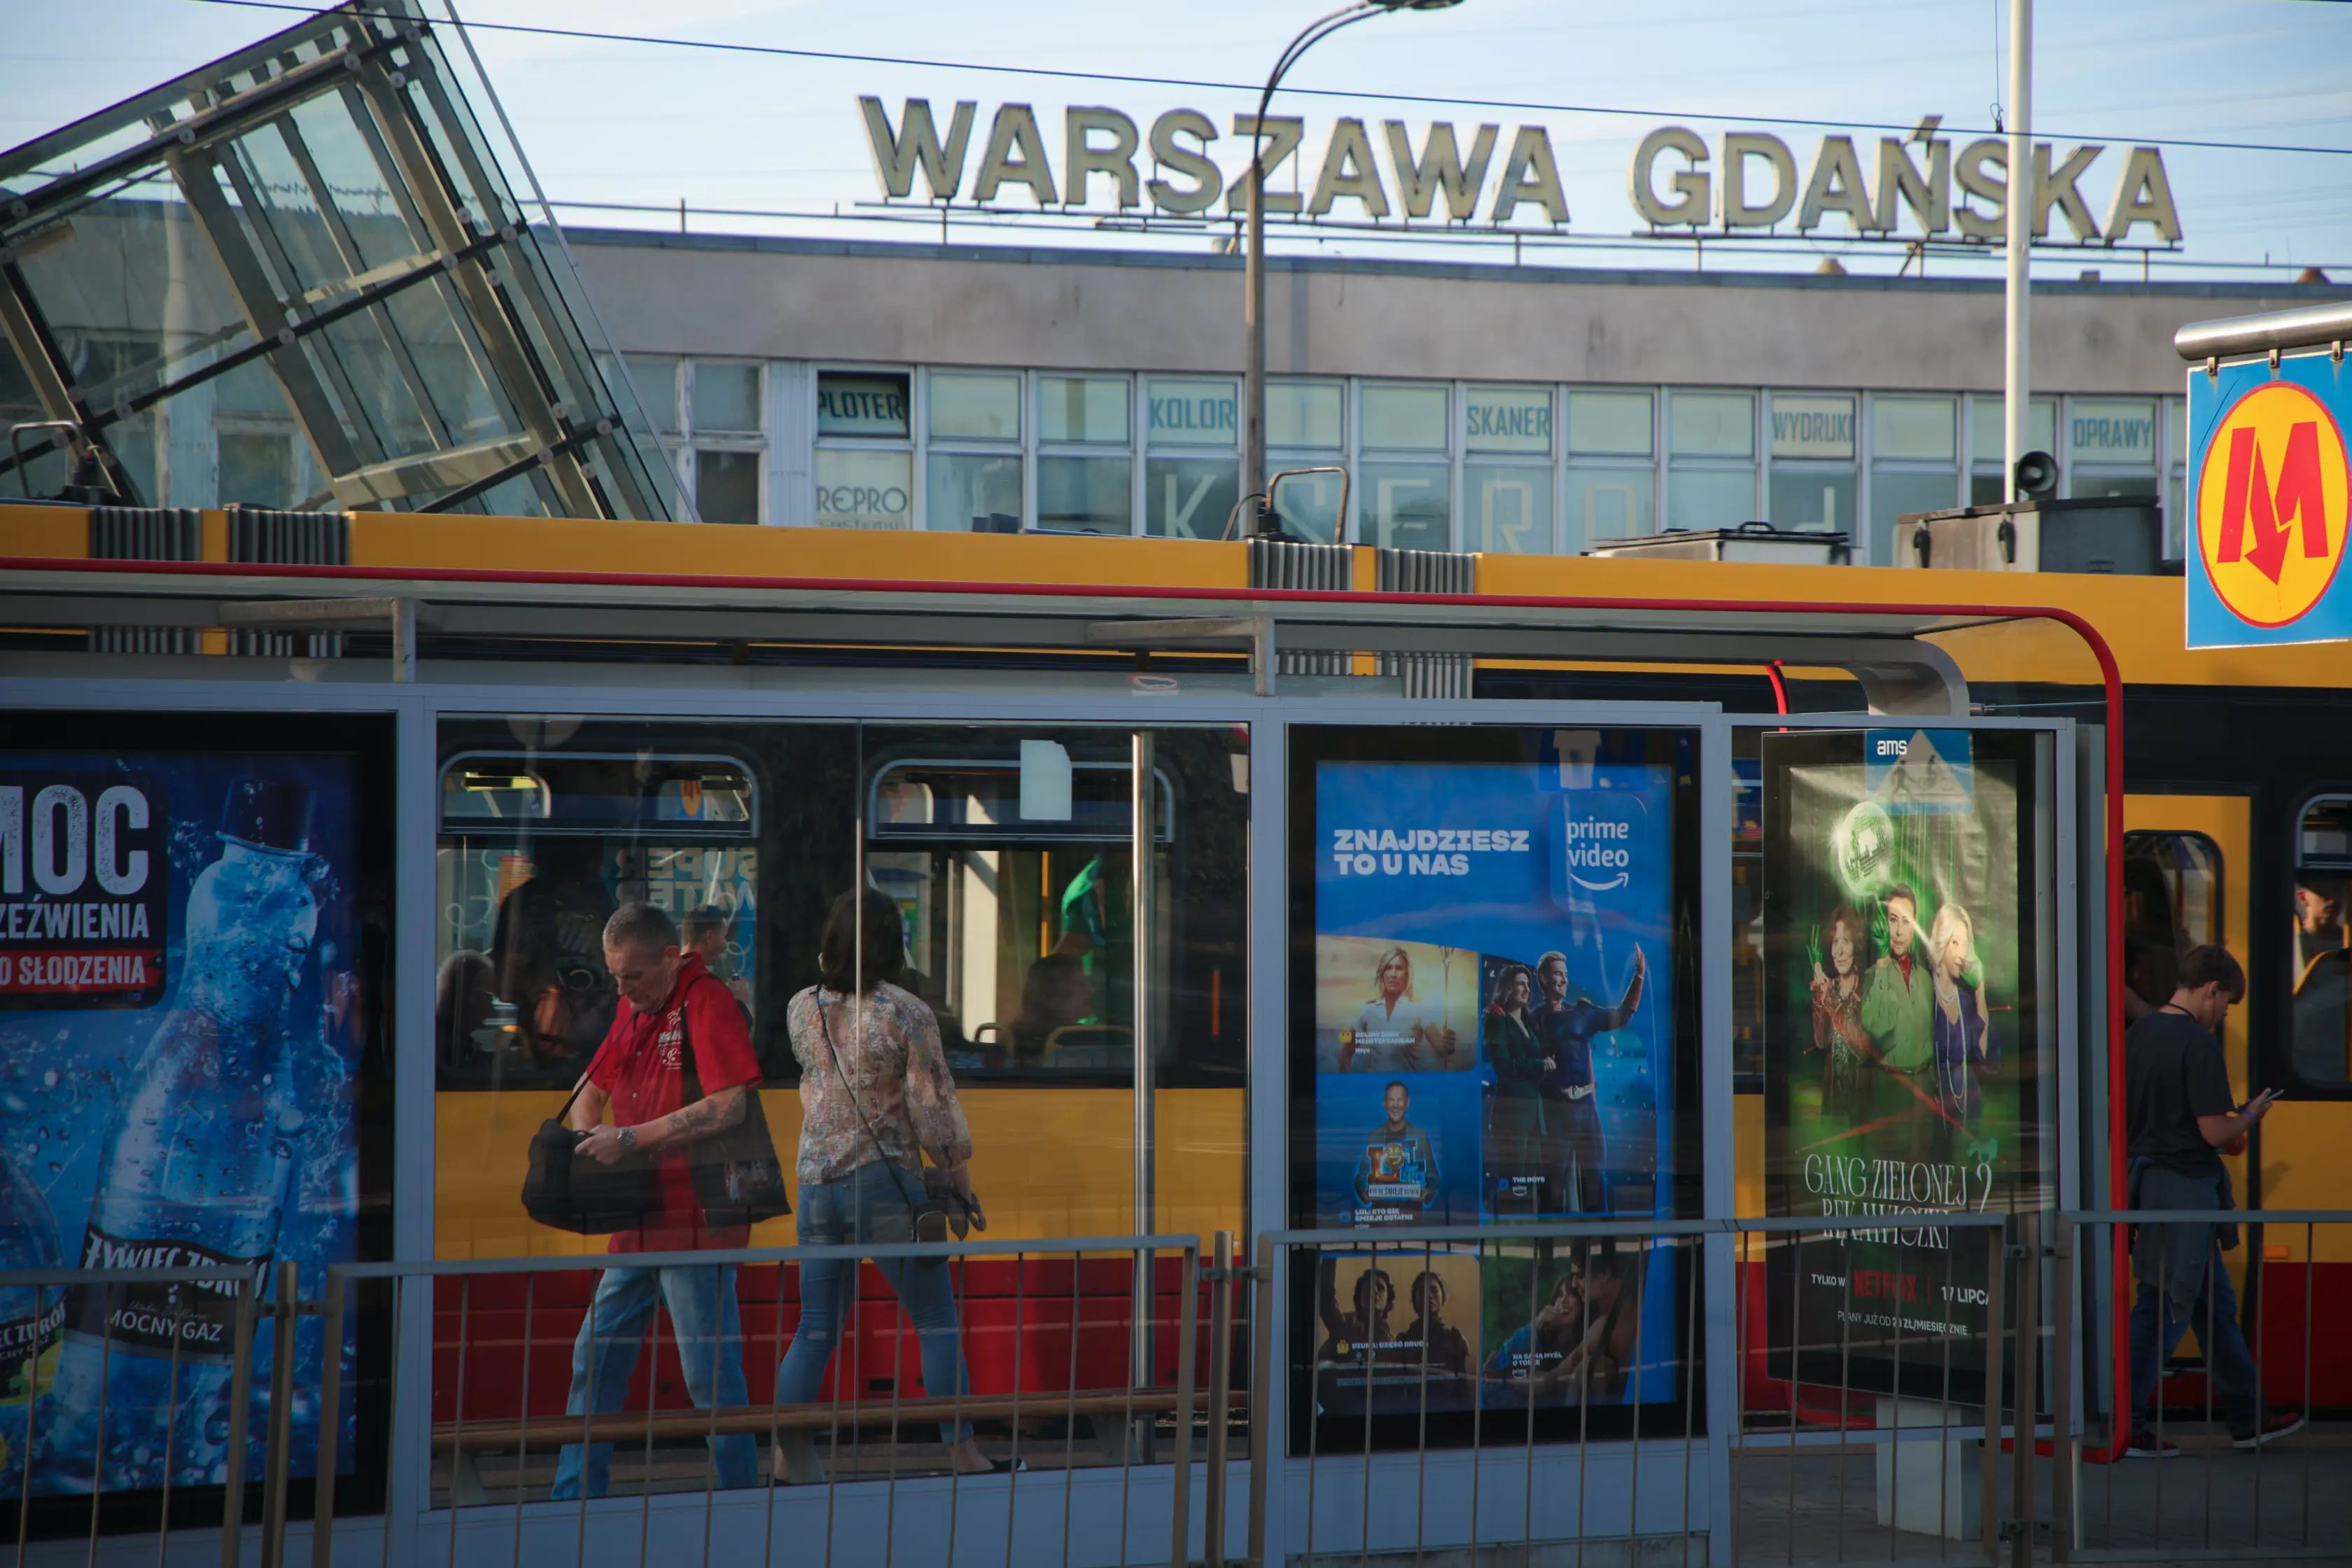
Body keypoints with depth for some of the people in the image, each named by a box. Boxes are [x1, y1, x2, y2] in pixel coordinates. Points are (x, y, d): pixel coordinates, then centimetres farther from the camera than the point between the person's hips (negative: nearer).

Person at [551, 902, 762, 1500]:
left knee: (710, 1372, -3)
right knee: (594, 1358, 8)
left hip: (696, 1221, -9)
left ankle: (739, 1494, 8)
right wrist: (590, 1138, 2)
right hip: (638, 1221, 9)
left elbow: (728, 1106, -23)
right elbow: (591, 1090, 25)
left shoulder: (706, 1002, -12)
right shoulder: (632, 1009, 15)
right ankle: (575, 1495, 14)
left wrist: (628, 1140, -20)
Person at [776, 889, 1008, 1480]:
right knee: (937, 1322, 6)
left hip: (817, 1185, 4)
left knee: (816, 1327, 9)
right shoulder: (909, 1015, -11)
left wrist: (830, 973, 20)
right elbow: (933, 1109, -10)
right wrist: (959, 1174, 3)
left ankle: (788, 1452, 2)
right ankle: (962, 1452, 6)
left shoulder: (801, 1010, 3)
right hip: (887, 1186, -4)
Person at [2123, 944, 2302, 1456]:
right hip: (2185, 1186, -9)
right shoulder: (2199, 1044, -17)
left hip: (2145, 1178, 9)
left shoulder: (2139, 1034, 8)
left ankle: (2248, 1418, 26)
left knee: (2215, 1304, 18)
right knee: (2165, 1307, -2)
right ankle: (2126, 1425, 1)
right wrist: (2251, 1115, 1)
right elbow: (2215, 1131, -20)